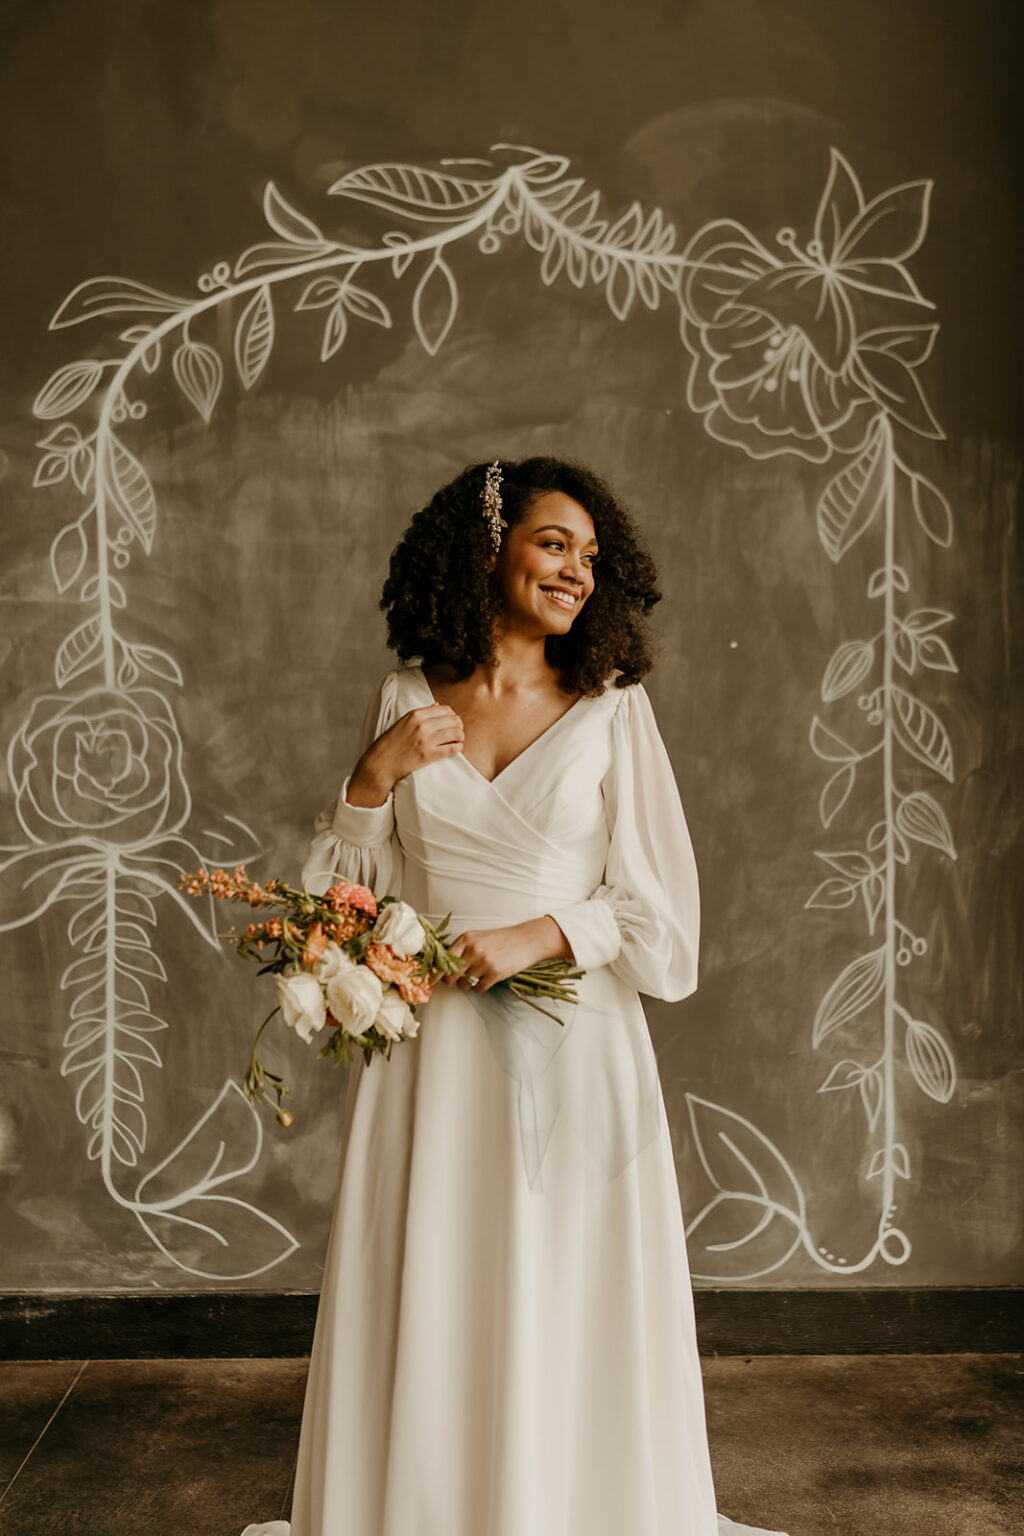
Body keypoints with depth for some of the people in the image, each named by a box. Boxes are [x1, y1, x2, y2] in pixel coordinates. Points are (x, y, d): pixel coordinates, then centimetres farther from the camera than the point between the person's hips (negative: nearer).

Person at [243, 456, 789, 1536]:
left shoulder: (611, 707, 0)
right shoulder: (405, 700, 5)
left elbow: (657, 902, 0)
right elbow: (345, 887, 9)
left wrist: (536, 936, -13)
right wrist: (376, 775, -7)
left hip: (570, 1047, -1)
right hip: (430, 1050, 1)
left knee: (563, 1318, 7)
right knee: (424, 1315, 9)